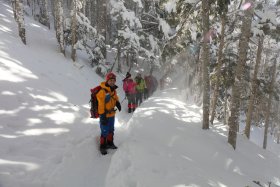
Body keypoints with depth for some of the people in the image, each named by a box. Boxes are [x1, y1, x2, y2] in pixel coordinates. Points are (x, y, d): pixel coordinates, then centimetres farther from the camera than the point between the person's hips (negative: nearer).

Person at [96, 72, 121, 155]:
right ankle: (102, 147, 18)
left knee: (111, 130, 22)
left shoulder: (113, 90, 3)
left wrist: (117, 103, 0)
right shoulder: (102, 92, -23)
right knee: (104, 132, -1)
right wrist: (102, 116, -23)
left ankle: (110, 143, 40)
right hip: (105, 115, -8)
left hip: (112, 114, 8)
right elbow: (101, 105, -23)